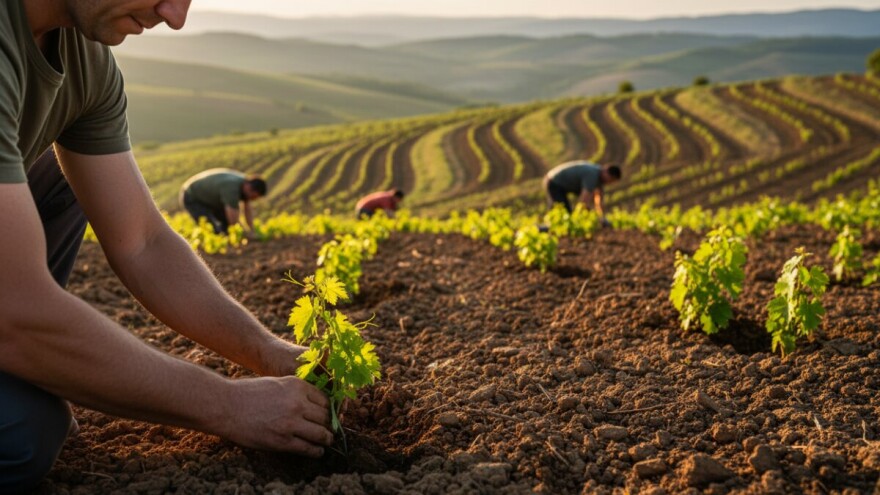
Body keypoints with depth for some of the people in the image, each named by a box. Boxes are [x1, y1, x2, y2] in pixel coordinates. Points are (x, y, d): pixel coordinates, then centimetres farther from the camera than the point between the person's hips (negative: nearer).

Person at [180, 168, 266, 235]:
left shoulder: (245, 183, -11)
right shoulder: (232, 189, -38)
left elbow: (248, 209, 2)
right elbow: (233, 220, -37)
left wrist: (251, 231, -2)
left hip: (206, 197, 9)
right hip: (191, 199, -9)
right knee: (214, 230, -21)